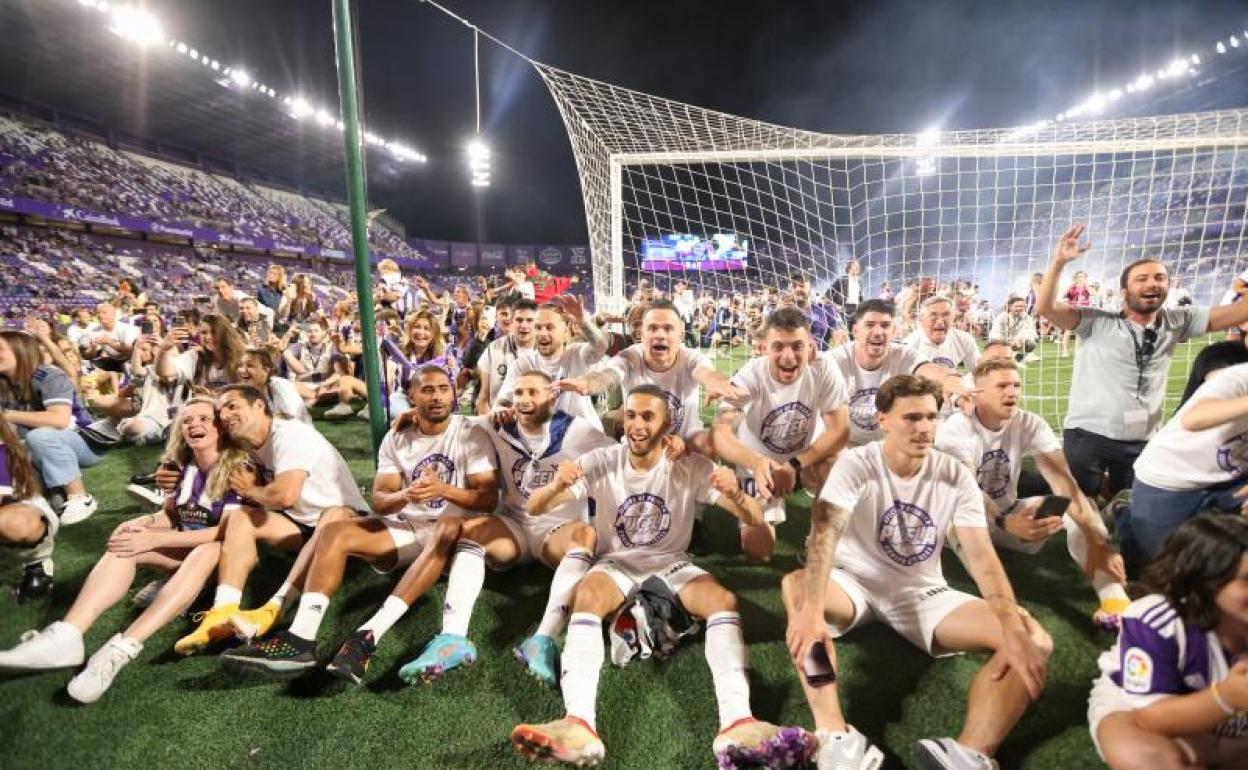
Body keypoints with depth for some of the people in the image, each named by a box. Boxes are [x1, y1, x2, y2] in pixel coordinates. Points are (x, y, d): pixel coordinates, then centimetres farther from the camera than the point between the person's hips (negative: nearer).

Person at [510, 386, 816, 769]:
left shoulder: (692, 467, -11)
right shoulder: (601, 461, -11)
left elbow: (755, 519, -14)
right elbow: (534, 508, -15)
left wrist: (735, 494, -38)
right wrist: (557, 486, -40)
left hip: (671, 564, 1)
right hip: (616, 562, 0)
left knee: (725, 600, -27)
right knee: (586, 596, -33)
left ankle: (737, 725, -36)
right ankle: (579, 724, -42)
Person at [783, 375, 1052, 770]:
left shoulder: (956, 475, -7)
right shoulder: (855, 465, -16)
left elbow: (982, 556, -14)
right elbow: (825, 534, -30)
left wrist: (1014, 631, -31)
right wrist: (812, 610, -46)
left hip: (924, 594, 3)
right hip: (857, 584, -2)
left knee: (1034, 640, -19)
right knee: (795, 586, -34)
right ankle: (836, 736, -39)